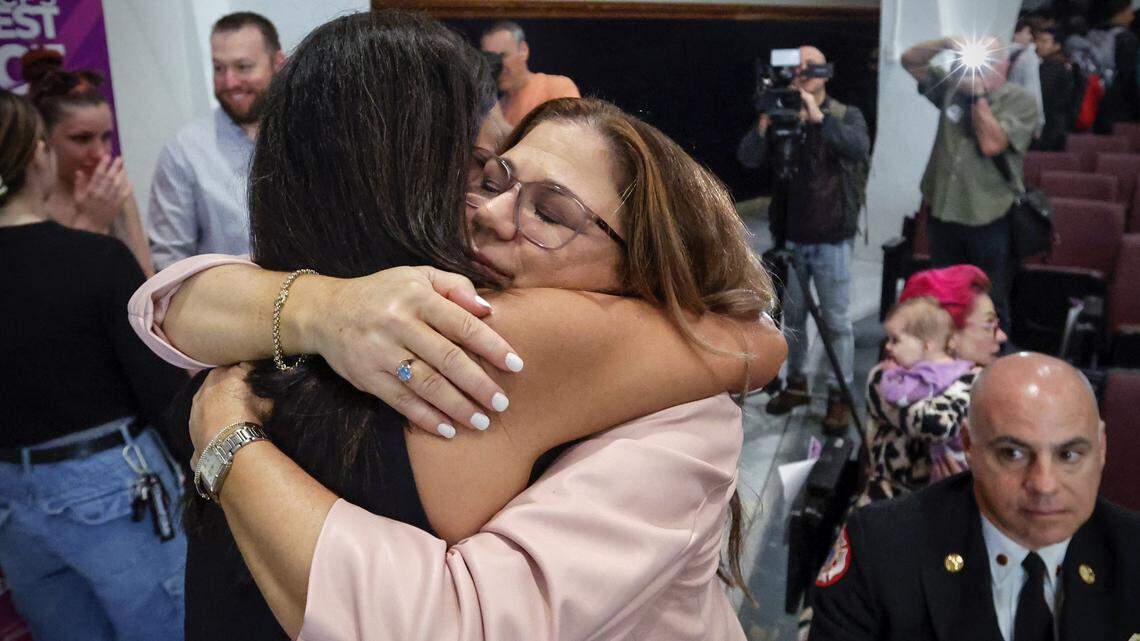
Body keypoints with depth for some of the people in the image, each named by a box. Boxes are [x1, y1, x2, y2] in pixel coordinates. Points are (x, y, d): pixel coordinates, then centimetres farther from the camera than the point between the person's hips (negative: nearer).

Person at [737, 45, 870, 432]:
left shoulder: (847, 116, 0)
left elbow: (859, 148, -22)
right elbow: (748, 160, -9)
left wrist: (819, 118, -29)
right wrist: (765, 124, -24)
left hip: (832, 240, -2)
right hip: (790, 238, 3)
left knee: (836, 322, 3)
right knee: (792, 315, 13)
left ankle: (840, 395, 14)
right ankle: (796, 383, 29)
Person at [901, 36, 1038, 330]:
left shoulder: (1020, 101, -6)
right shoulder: (952, 87, 7)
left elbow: (991, 144, -20)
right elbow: (910, 61, 9)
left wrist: (979, 96, -15)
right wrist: (945, 43, -7)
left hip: (990, 220, -4)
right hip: (941, 213, 4)